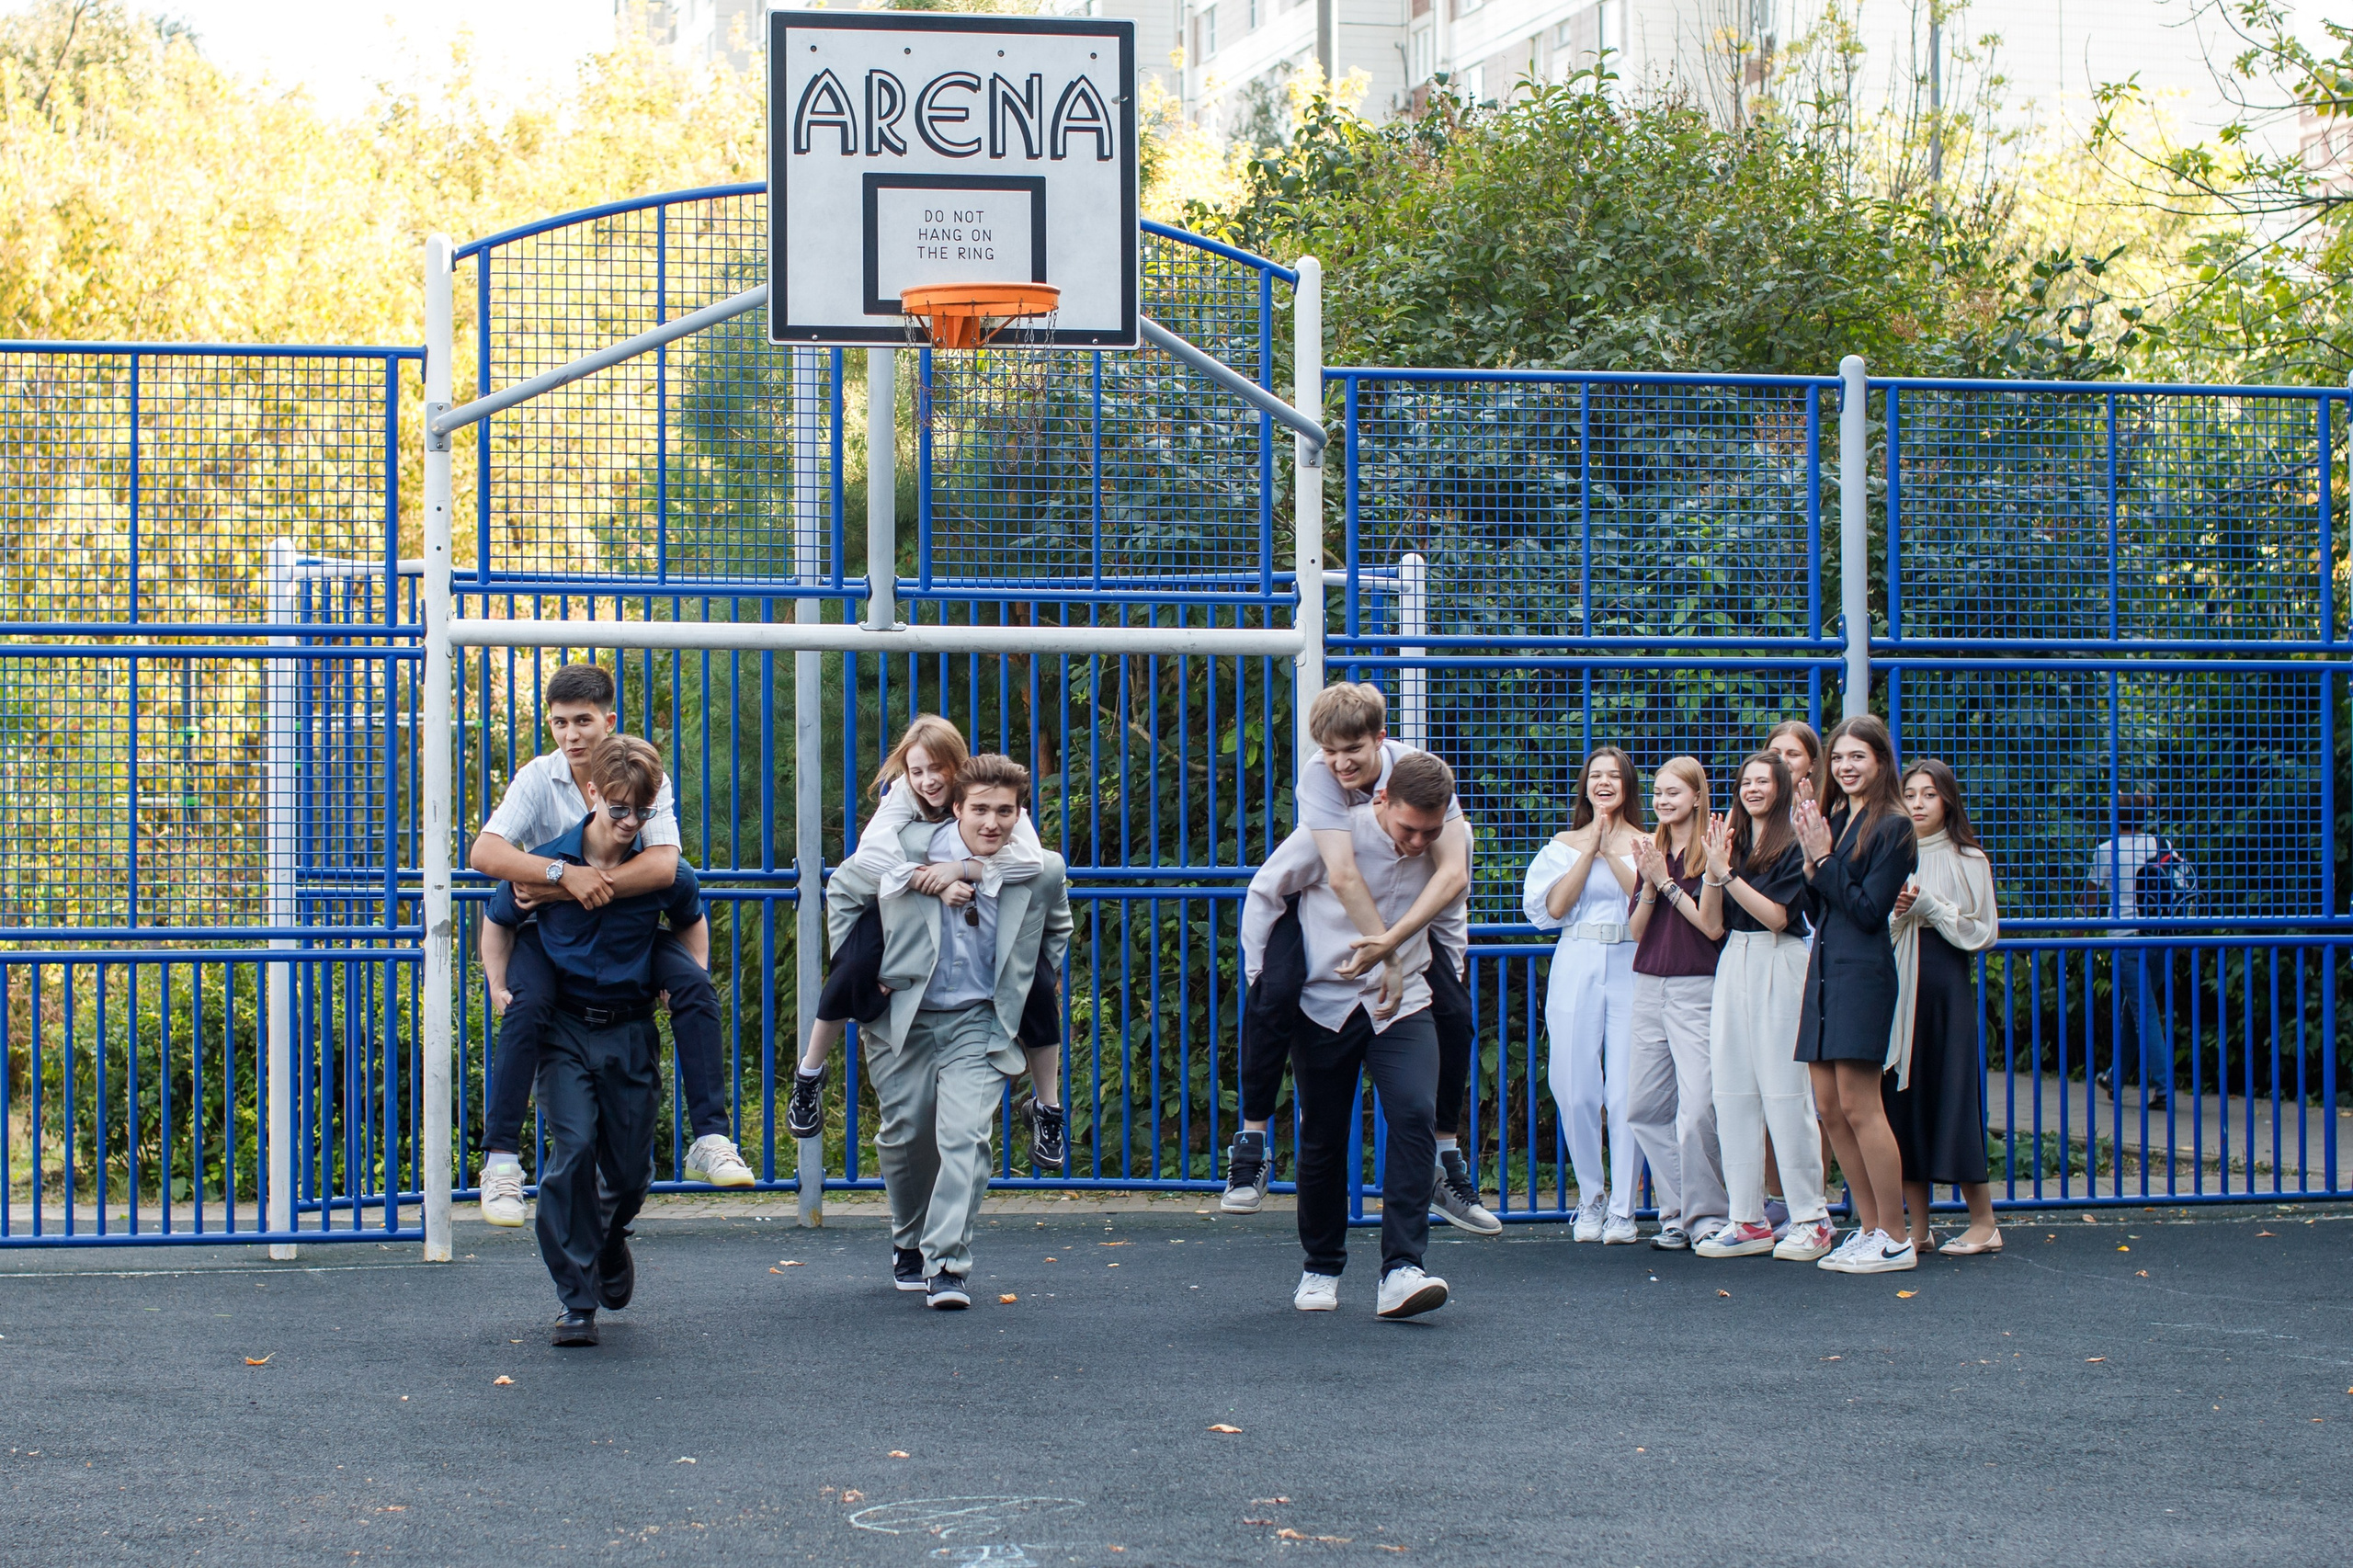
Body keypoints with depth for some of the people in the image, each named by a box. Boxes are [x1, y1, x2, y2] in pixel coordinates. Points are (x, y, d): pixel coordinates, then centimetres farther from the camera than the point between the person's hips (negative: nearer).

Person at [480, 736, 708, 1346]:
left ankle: (609, 1238, 43)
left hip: (631, 1030, 2)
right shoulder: (546, 862, -9)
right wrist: (501, 994, -2)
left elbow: (691, 923, 17)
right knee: (573, 1148, -17)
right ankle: (577, 1301, -7)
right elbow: (497, 925, 9)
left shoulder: (663, 869, -6)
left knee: (631, 1168, 6)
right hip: (564, 1027, -1)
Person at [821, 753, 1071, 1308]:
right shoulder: (907, 848, -11)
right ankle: (910, 1244, 31)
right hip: (902, 1016, 1)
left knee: (965, 1137, -17)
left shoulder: (1043, 872, -7)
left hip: (977, 1023, -1)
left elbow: (1057, 929, 17)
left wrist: (1029, 984, 10)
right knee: (904, 1135, 8)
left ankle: (947, 1263, -16)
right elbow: (842, 893, 6)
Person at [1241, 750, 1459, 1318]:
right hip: (1324, 1004, -1)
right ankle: (1321, 1270, 23)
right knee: (1323, 1139, 4)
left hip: (1402, 1003, 1)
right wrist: (1259, 978, 0)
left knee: (1415, 1117, -20)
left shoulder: (1447, 845, -6)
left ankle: (1401, 1271, -22)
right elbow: (1264, 893, -2)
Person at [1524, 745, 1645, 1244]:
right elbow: (1554, 906, -2)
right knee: (1577, 1091, -2)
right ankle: (1591, 1198, 14)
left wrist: (1610, 851, -8)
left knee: (1627, 1092, -6)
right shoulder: (1564, 843, 12)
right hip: (1577, 969, 1)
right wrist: (1589, 848, -4)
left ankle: (1623, 1209, -1)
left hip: (1631, 969, -1)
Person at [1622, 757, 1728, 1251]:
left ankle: (1706, 1218, -4)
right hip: (1649, 988, 7)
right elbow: (1637, 929, 11)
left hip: (1696, 988, -7)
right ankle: (1675, 1214, 12)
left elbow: (1712, 925, -11)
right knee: (1644, 1108, 6)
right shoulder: (1651, 852, 14)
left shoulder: (1709, 852, -4)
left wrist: (1668, 882, -11)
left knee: (1697, 1108, -13)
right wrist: (1649, 883, -5)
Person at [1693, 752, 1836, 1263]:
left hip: (1778, 967, -7)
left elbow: (1776, 915, -13)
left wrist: (1726, 873, -15)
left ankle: (1810, 1220, -1)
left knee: (1785, 1094, -7)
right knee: (1733, 1096, 4)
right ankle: (1748, 1220, 8)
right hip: (1732, 966, 7)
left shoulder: (1792, 846, -4)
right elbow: (1712, 922, 12)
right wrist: (1714, 870, -2)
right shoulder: (1733, 842, 16)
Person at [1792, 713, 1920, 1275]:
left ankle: (1895, 1242, -1)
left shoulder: (1891, 827, -7)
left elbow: (1869, 909, -13)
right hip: (1823, 971, 8)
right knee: (1830, 1109, 7)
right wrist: (1809, 857, -1)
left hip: (1862, 973, -8)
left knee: (1859, 1108, -8)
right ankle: (1870, 1226, 16)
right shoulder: (1833, 820, 14)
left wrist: (1824, 858, -11)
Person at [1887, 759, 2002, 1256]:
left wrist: (1929, 908, -11)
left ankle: (1983, 1223, 4)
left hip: (1945, 984, -4)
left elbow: (1984, 931, -2)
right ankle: (1918, 1226, 6)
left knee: (1951, 1095, -5)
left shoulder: (1967, 860, 2)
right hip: (1894, 984, 4)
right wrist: (1894, 913, -9)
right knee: (1902, 1099, 1)